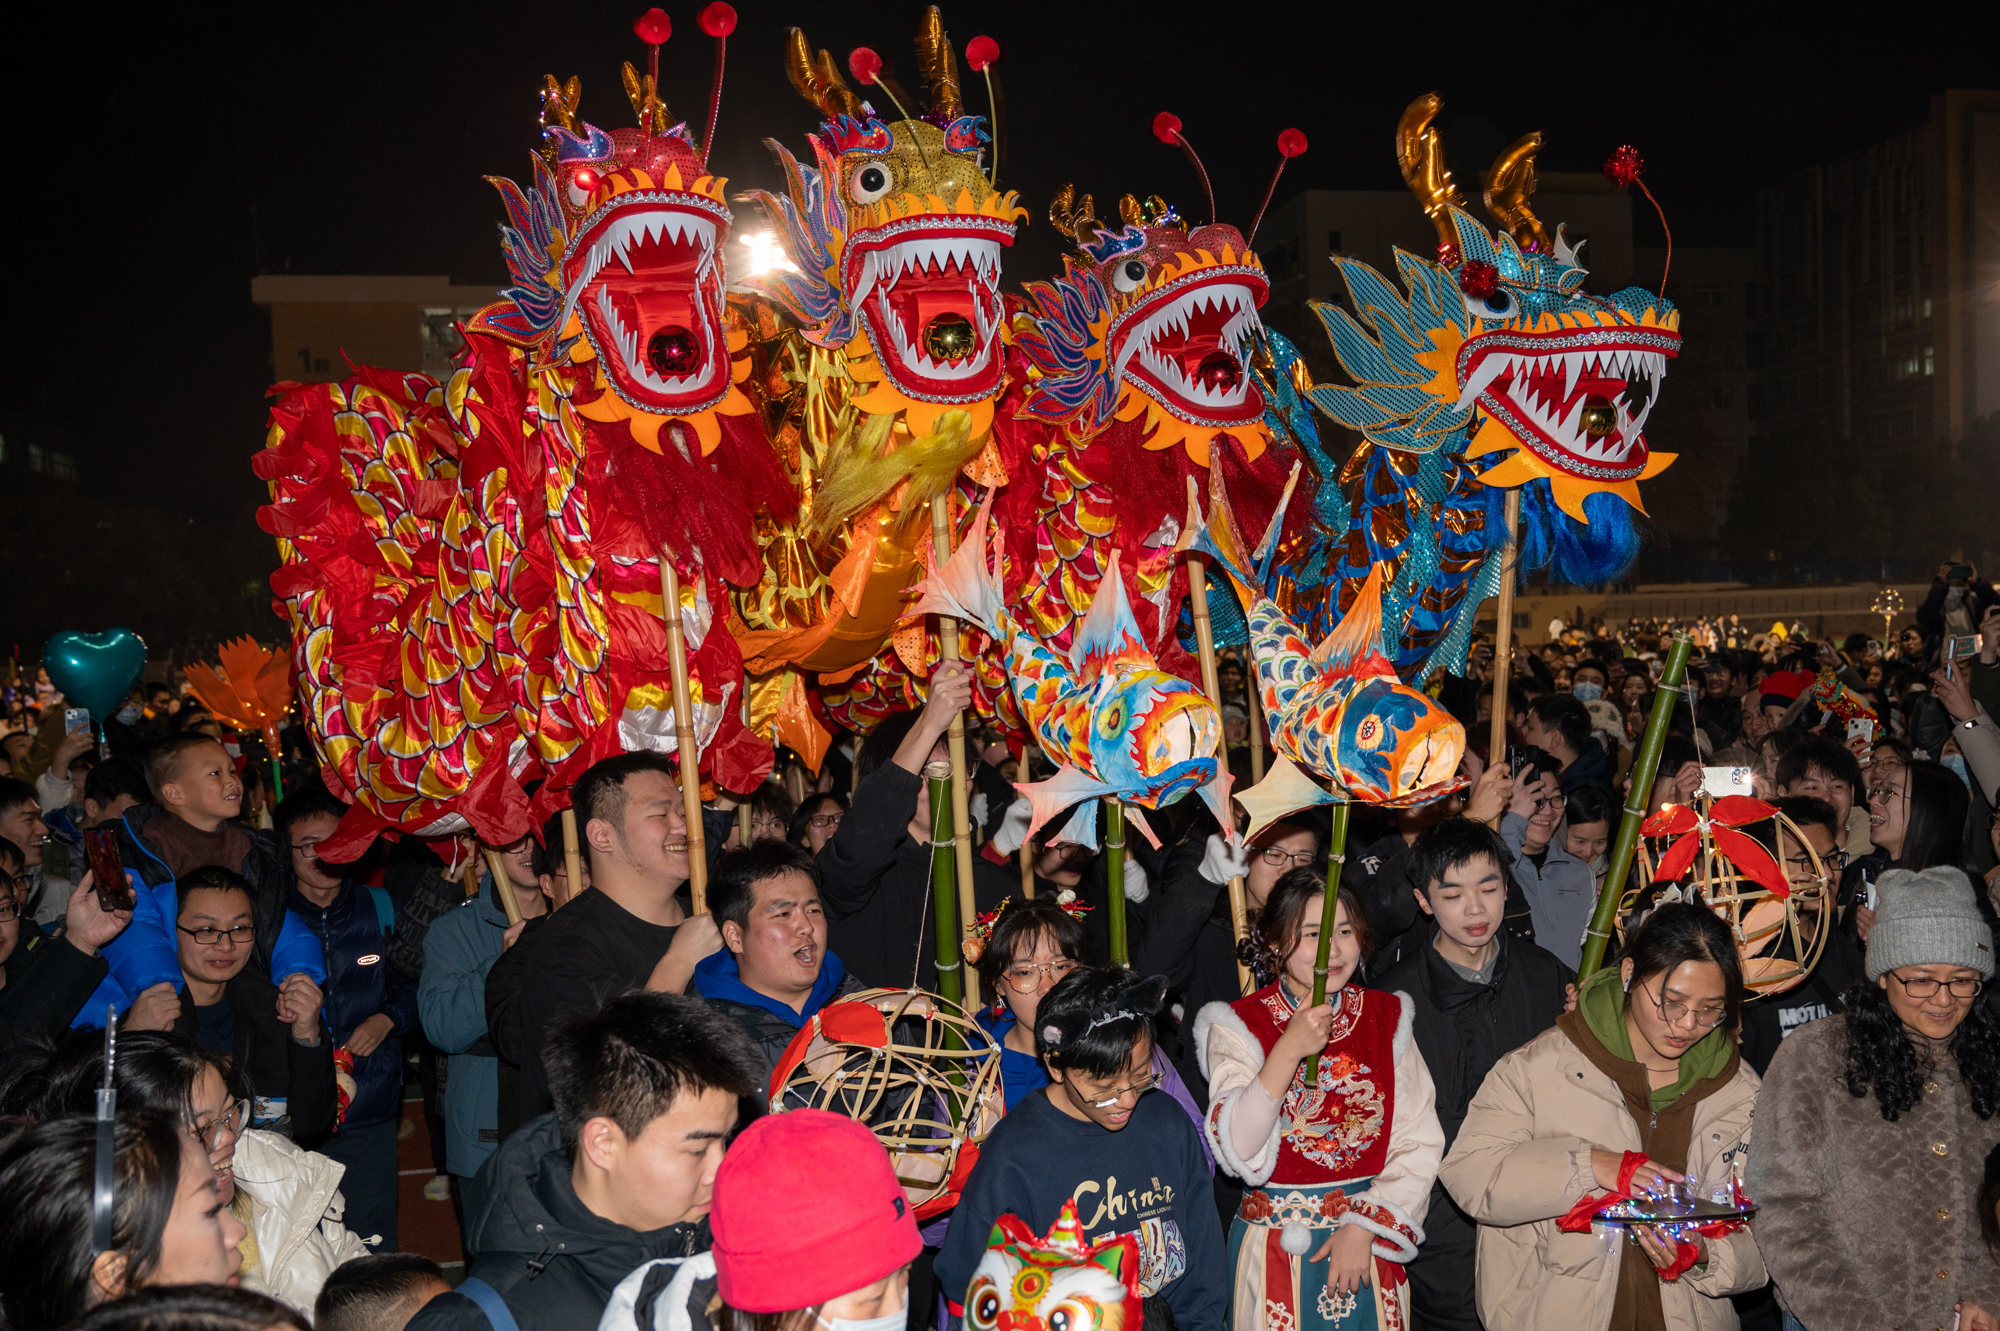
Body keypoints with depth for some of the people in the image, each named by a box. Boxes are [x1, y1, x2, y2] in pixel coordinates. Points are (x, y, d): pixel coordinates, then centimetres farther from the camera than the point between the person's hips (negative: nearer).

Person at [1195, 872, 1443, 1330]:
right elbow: (1236, 1152, -19)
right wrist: (1289, 1051, -25)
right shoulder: (1240, 1026, -7)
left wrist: (1365, 1225, -11)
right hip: (1275, 1250, -2)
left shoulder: (1386, 1017, 3)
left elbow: (1420, 1143, -1)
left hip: (1370, 1246, 3)